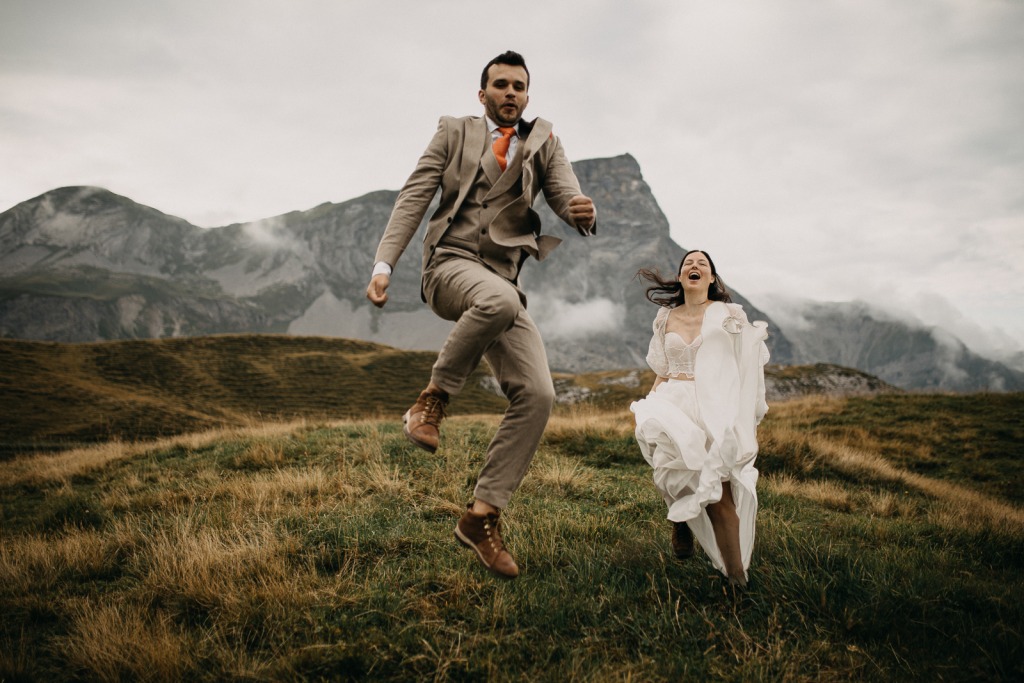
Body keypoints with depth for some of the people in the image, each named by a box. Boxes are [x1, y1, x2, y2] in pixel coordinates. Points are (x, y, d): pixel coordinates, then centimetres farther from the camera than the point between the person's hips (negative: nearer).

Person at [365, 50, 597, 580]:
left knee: (537, 395, -14)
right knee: (499, 300, -40)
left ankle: (481, 516, -5)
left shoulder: (543, 143, 16)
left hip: (503, 279, 3)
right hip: (451, 263, -3)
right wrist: (384, 263, -9)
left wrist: (583, 213, -24)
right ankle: (433, 398, -18)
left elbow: (568, 199, 3)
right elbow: (413, 198, 5)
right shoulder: (454, 132, 13)